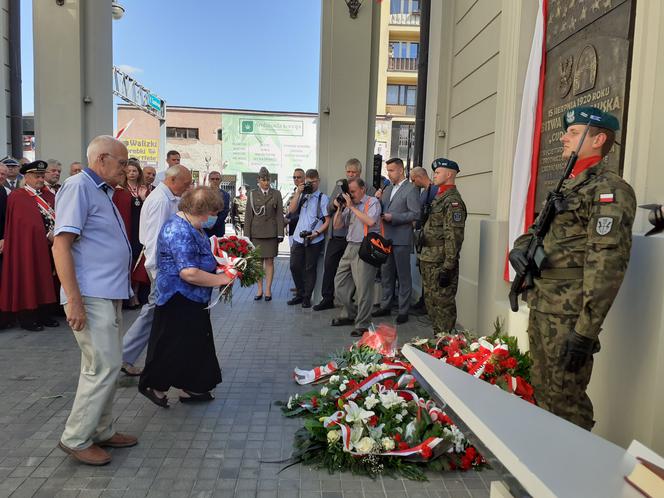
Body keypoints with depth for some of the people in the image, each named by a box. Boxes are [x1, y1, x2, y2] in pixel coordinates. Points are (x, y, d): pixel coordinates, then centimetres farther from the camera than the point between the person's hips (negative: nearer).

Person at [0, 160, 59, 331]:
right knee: (28, 281, 0)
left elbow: (53, 216, 10)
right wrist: (48, 235, -16)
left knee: (44, 280, 11)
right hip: (28, 246, -7)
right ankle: (26, 318, 9)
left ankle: (44, 315, 19)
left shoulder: (44, 194, 15)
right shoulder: (18, 196, -9)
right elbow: (29, 221, -18)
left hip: (45, 245, 7)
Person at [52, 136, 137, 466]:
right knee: (104, 367, -6)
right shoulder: (78, 187, -11)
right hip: (91, 296, -10)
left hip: (109, 295, 10)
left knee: (105, 366, 15)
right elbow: (61, 244, -19)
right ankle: (76, 439, 10)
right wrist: (73, 299, -23)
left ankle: (102, 431, 27)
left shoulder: (102, 191, 18)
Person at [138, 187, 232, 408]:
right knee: (172, 346, 4)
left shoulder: (193, 227, 9)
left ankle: (190, 388, 28)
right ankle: (155, 385, 23)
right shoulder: (179, 230, -24)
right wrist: (220, 280, -20)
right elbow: (189, 273, -31)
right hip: (178, 300, -10)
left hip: (193, 300, 10)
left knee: (195, 344, 16)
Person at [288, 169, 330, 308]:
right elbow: (291, 210, 0)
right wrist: (298, 192, -5)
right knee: (294, 266, 6)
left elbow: (328, 221, -3)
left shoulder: (323, 198, -1)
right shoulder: (302, 196, 12)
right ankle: (299, 294, 23)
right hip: (298, 238, 4)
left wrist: (317, 233, -16)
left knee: (310, 269, 4)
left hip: (314, 240, -4)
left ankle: (307, 297, 17)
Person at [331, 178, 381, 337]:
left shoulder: (372, 202, -1)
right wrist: (339, 208, 4)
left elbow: (370, 221, -20)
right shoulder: (349, 205, 17)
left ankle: (362, 324, 3)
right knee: (340, 283, 11)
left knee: (363, 288, -7)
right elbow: (337, 225, 17)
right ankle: (349, 314, 29)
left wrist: (352, 207, -12)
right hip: (350, 247, 8)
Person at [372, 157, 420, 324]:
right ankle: (385, 306, 27)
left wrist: (392, 217, -18)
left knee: (403, 276, 2)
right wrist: (378, 200, -1)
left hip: (401, 239, -7)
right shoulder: (388, 188, 16)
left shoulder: (411, 189, -8)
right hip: (386, 238, 7)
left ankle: (403, 311, 10)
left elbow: (415, 214, -15)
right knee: (386, 274, 15)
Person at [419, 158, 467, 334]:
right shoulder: (438, 198, 17)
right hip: (428, 261, 10)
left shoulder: (453, 201, -14)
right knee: (430, 301, 17)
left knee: (443, 303, -2)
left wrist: (448, 267, -23)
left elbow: (454, 237, -20)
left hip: (441, 264, -10)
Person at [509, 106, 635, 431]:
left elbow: (606, 262, -20)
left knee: (566, 399, 2)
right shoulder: (568, 186, 16)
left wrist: (587, 330, -23)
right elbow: (538, 228, 25)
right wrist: (520, 247, 1)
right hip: (539, 308, 9)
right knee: (542, 389, 20)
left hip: (569, 317, -9)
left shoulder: (609, 189, -12)